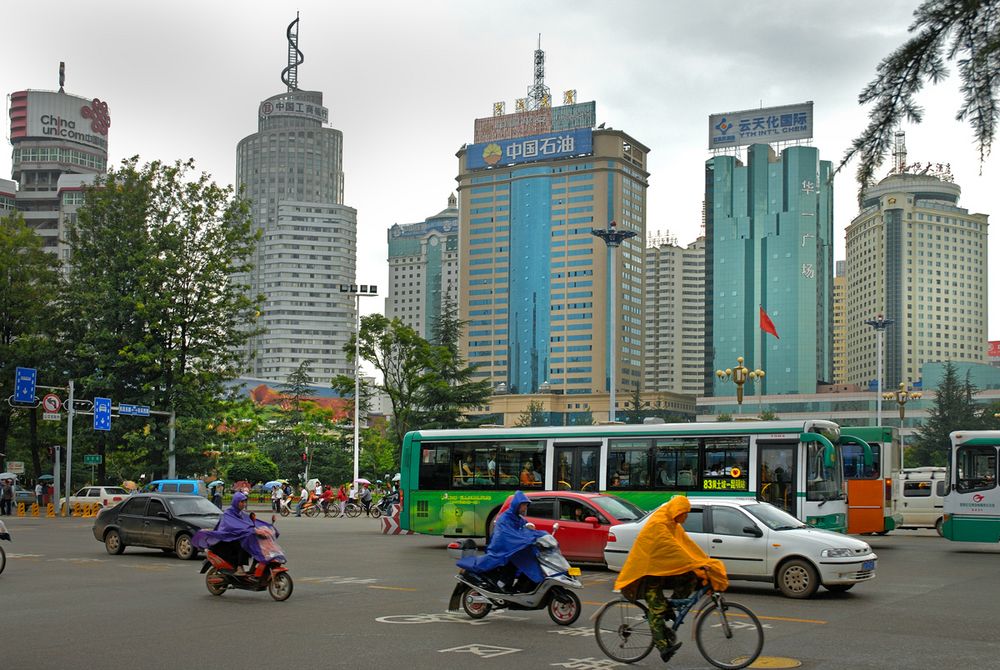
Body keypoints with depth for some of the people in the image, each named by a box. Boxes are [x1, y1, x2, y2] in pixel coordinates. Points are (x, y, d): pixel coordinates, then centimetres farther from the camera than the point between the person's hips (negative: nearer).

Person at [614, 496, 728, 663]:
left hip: (663, 568, 9)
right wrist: (695, 567, -31)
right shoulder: (658, 524, -22)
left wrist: (706, 564, -4)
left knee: (690, 579, -9)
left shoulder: (673, 525, 8)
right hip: (647, 572, -9)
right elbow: (674, 550, -29)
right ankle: (663, 647, -13)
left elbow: (688, 544, 5)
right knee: (657, 609, -14)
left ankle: (668, 611, 1)